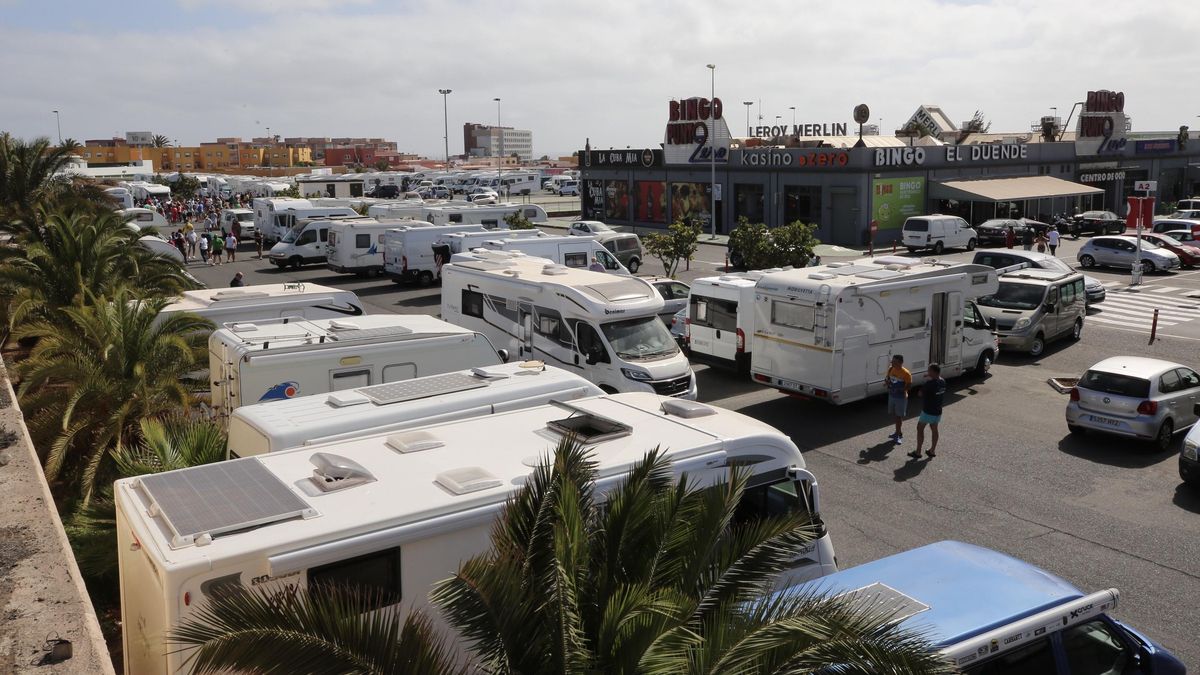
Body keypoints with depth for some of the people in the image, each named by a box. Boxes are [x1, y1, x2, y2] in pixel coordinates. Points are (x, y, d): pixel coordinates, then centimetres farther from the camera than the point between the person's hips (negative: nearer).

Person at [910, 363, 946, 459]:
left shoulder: (930, 383, -26)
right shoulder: (942, 382, -2)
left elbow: (920, 393, -14)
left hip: (928, 411, -7)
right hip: (938, 411, 7)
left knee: (920, 429, 7)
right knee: (934, 430, 18)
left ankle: (918, 452, 9)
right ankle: (932, 451, 26)